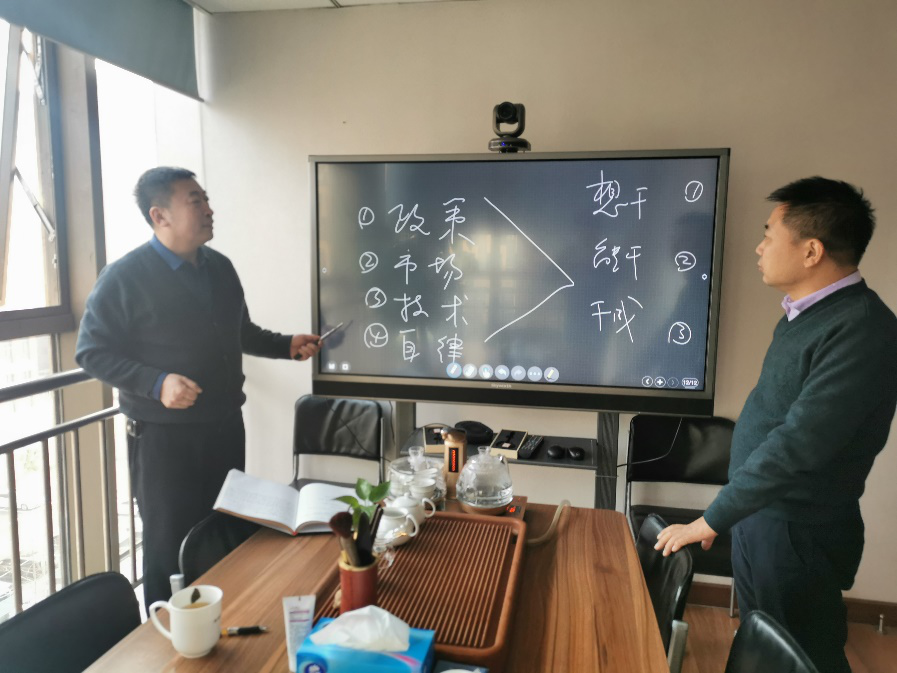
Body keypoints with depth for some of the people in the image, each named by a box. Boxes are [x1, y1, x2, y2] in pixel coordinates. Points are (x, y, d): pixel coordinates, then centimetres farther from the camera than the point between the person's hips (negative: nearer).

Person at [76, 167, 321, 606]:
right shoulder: (123, 278, -11)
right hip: (163, 437, -6)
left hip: (226, 427, 6)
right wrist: (157, 383, -24)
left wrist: (287, 345, 7)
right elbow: (92, 352, -10)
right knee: (171, 549, 6)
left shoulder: (220, 268, 8)